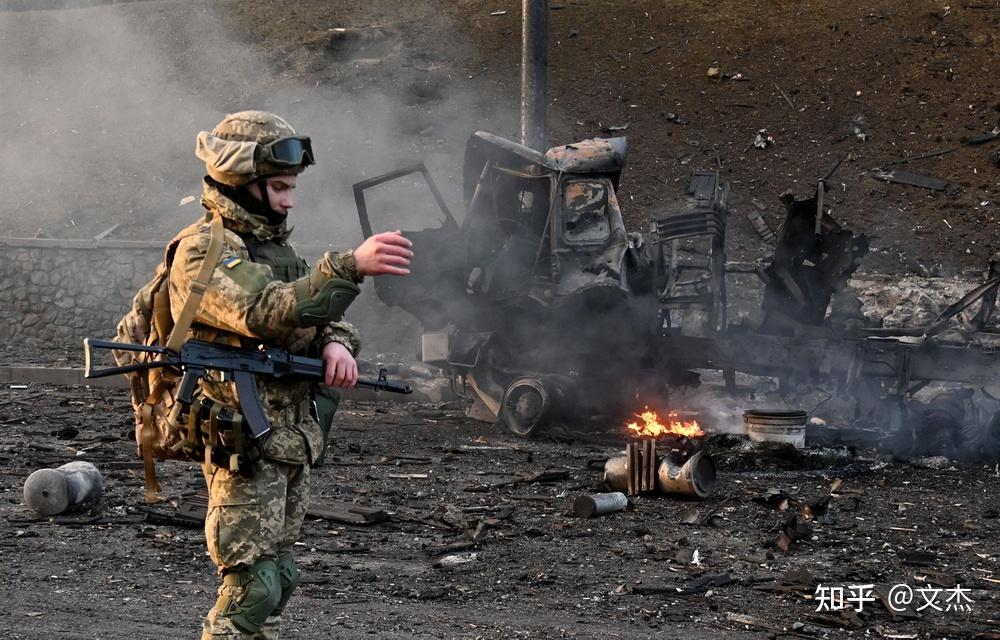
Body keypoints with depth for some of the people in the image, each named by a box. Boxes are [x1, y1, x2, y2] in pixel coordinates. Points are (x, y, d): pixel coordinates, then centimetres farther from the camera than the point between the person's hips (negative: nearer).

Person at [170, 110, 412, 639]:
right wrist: (351, 266, -37)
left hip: (292, 440, 9)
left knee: (276, 576, 14)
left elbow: (315, 311, 16)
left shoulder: (271, 244, 16)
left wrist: (335, 342, -9)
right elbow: (266, 312, -29)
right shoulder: (203, 252, -14)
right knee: (252, 583, -12)